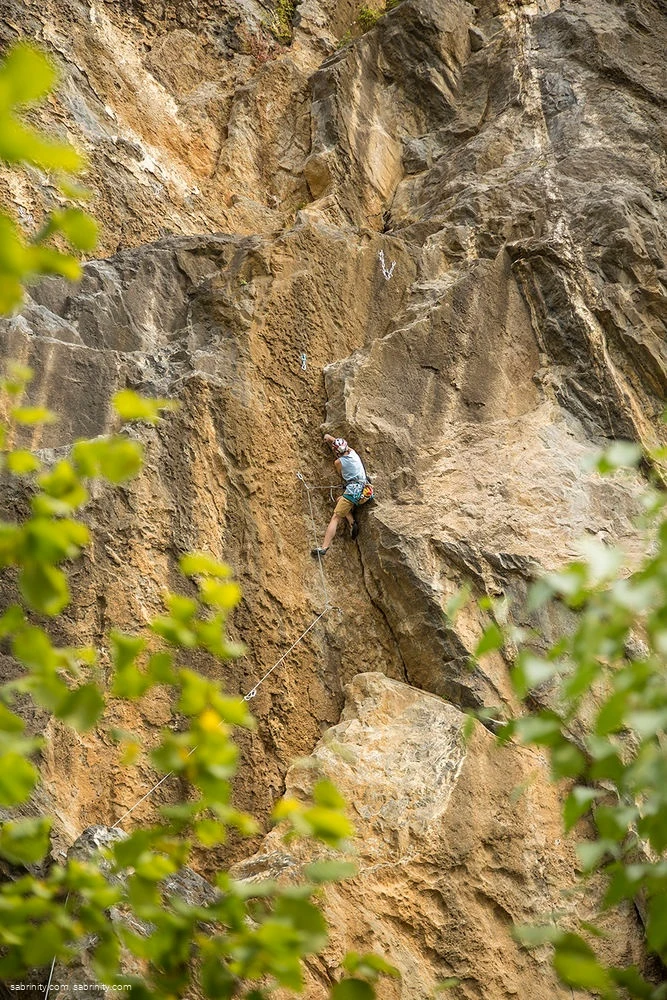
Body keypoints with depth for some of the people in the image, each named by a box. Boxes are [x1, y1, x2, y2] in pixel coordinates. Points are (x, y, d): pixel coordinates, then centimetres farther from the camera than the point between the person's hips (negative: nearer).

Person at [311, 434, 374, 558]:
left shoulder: (338, 462, 0)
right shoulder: (353, 452, 15)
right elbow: (341, 444, 35)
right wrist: (329, 438, 48)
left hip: (353, 491, -7)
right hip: (366, 494, 7)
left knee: (336, 518, -9)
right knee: (340, 500, 31)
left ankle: (324, 548, -23)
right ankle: (352, 522, 9)